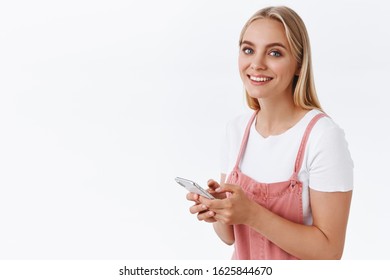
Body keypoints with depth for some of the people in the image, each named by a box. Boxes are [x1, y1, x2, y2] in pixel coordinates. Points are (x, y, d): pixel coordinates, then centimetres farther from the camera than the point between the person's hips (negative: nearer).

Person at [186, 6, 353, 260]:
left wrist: (252, 214, -29)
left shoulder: (324, 136, -22)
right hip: (242, 267, 5)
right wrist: (217, 209, -21)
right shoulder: (236, 129, -6)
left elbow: (330, 250, -21)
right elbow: (230, 236, -1)